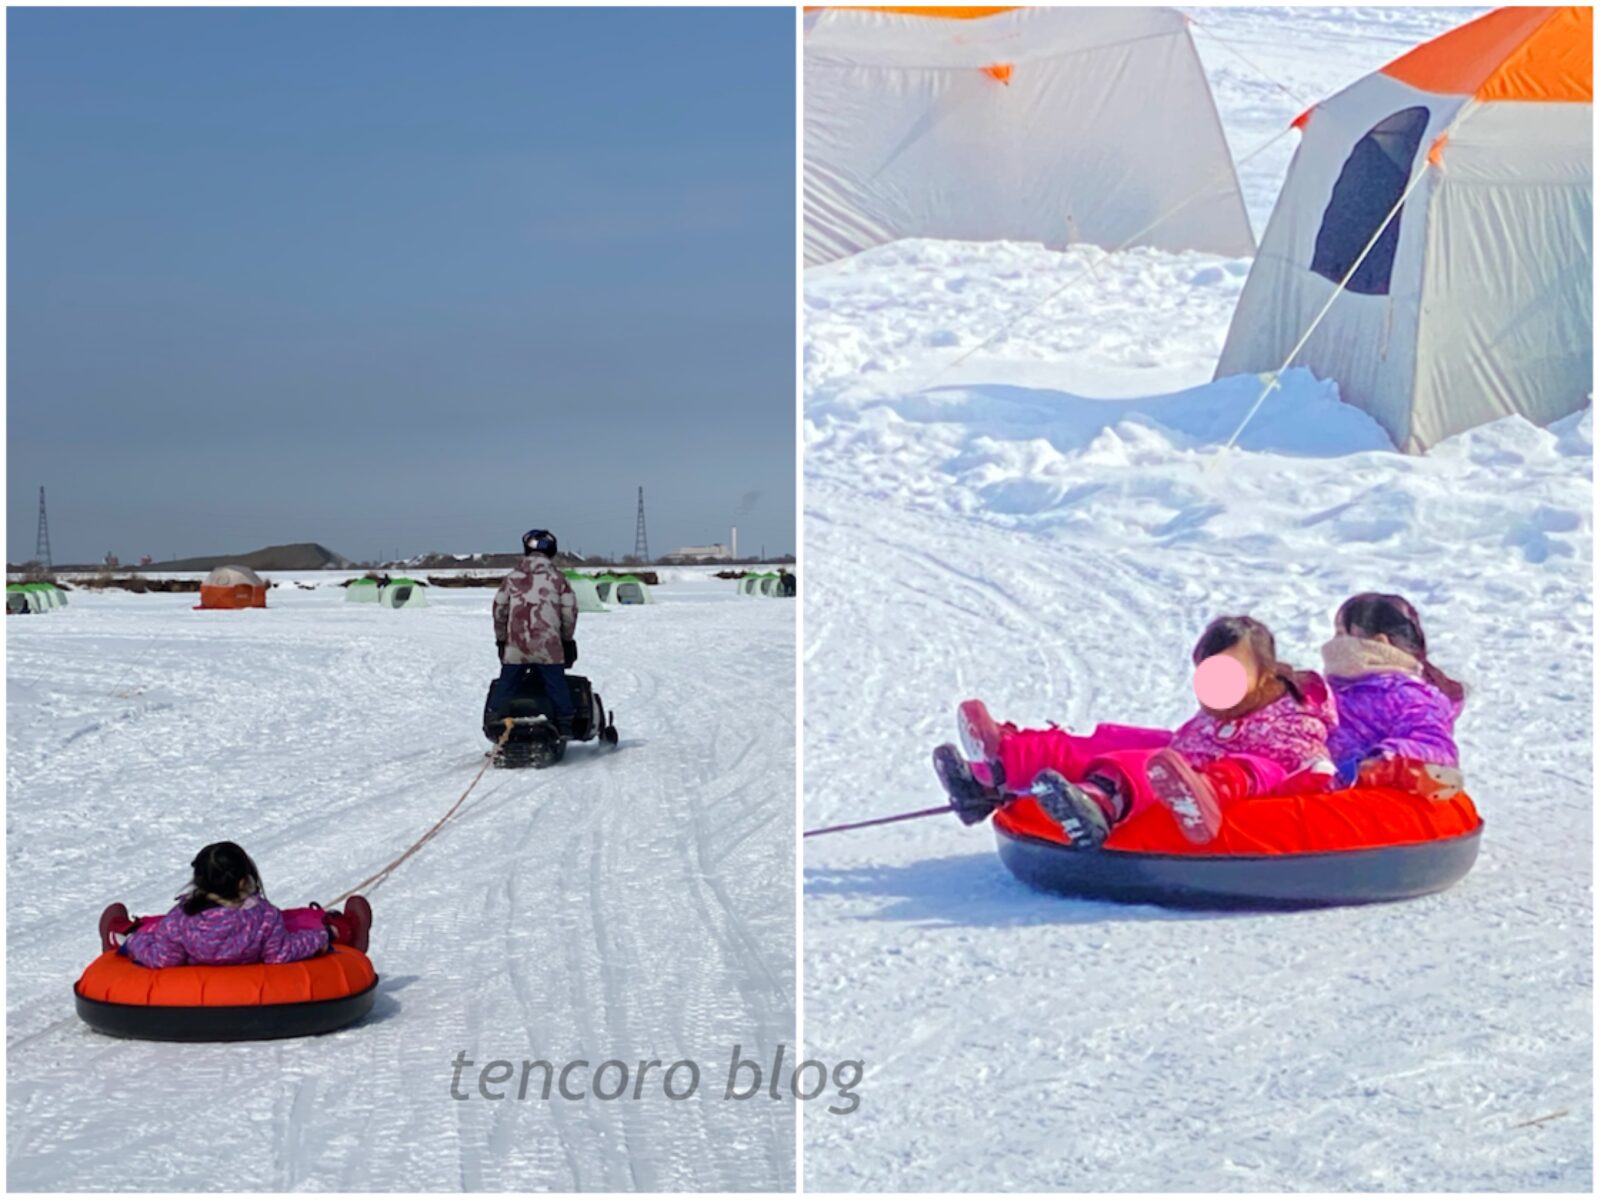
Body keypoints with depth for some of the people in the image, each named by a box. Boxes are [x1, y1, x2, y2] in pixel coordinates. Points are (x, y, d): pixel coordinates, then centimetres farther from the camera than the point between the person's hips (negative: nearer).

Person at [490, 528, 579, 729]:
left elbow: (499, 609, 8)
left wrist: (501, 638, 18)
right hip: (548, 644, -1)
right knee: (556, 686, 2)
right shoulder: (557, 577, 3)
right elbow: (570, 610, 3)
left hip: (515, 644, 1)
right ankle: (565, 724, -2)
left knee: (506, 685, 8)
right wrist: (568, 639, 15)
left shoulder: (513, 577, 6)